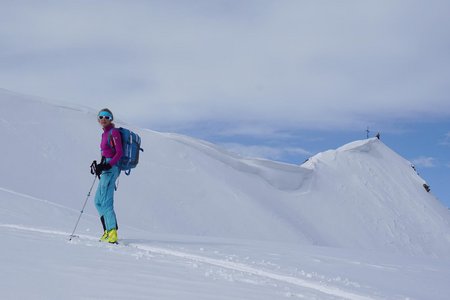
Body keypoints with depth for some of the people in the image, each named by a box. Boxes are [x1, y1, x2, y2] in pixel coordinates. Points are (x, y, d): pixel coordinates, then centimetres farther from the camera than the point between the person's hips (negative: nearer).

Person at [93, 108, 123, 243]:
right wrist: (100, 166, 12)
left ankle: (112, 234, -18)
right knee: (98, 201, 14)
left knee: (105, 202, -14)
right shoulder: (105, 133, 18)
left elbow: (119, 152, -16)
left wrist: (107, 165, -24)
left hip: (111, 169, -10)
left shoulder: (113, 132, -8)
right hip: (107, 169, 10)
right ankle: (108, 230, 16)